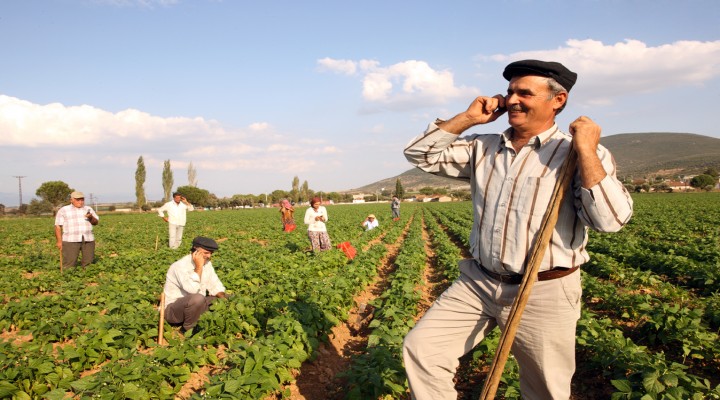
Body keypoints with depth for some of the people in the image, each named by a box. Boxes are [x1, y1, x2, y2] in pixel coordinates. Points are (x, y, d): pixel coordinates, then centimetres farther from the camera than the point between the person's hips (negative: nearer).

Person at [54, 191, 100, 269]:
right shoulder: (63, 210, 6)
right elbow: (58, 226, 2)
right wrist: (59, 241, -6)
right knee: (69, 263, -9)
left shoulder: (88, 209, 16)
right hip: (71, 240, -3)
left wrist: (91, 217, -12)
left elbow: (96, 222, 10)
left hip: (88, 240, 3)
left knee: (88, 262, 3)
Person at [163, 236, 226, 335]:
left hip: (194, 305, 8)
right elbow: (192, 290, -38)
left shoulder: (207, 263, 0)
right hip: (173, 310, -7)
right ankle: (188, 329, -12)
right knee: (197, 298, -35)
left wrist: (223, 298, -13)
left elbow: (215, 285, 6)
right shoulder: (180, 266, -23)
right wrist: (199, 267, -31)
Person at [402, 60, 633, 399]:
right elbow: (420, 154, 6)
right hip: (477, 283, 4)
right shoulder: (482, 148, 7)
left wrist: (586, 150, -19)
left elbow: (611, 220, -18)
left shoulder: (579, 153, -6)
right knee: (420, 349, -8)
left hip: (544, 294, -3)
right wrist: (468, 118, 1)